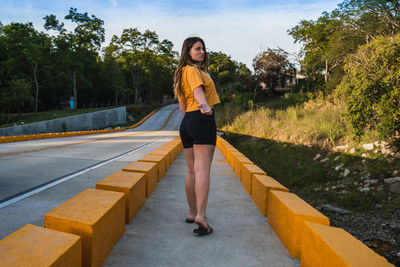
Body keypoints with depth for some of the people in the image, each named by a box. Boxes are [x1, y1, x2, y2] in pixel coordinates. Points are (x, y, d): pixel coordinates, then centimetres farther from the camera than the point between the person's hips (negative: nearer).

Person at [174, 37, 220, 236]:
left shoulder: (181, 73, 23)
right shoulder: (193, 70, -3)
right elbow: (198, 91, -24)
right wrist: (204, 105, -41)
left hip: (187, 122, 9)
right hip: (202, 120, -9)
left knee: (192, 170, 12)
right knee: (203, 169, -16)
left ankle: (192, 213, 21)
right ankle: (200, 215, -23)